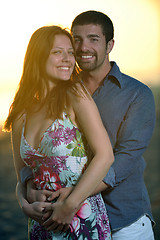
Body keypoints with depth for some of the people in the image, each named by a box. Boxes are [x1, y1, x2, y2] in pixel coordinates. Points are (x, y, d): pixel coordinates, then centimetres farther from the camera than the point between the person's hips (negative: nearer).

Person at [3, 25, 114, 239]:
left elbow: (105, 156, -15)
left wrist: (69, 206, -16)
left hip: (83, 222, -4)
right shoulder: (21, 115, 6)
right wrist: (25, 204, -8)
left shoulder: (75, 94, -7)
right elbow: (22, 178, 12)